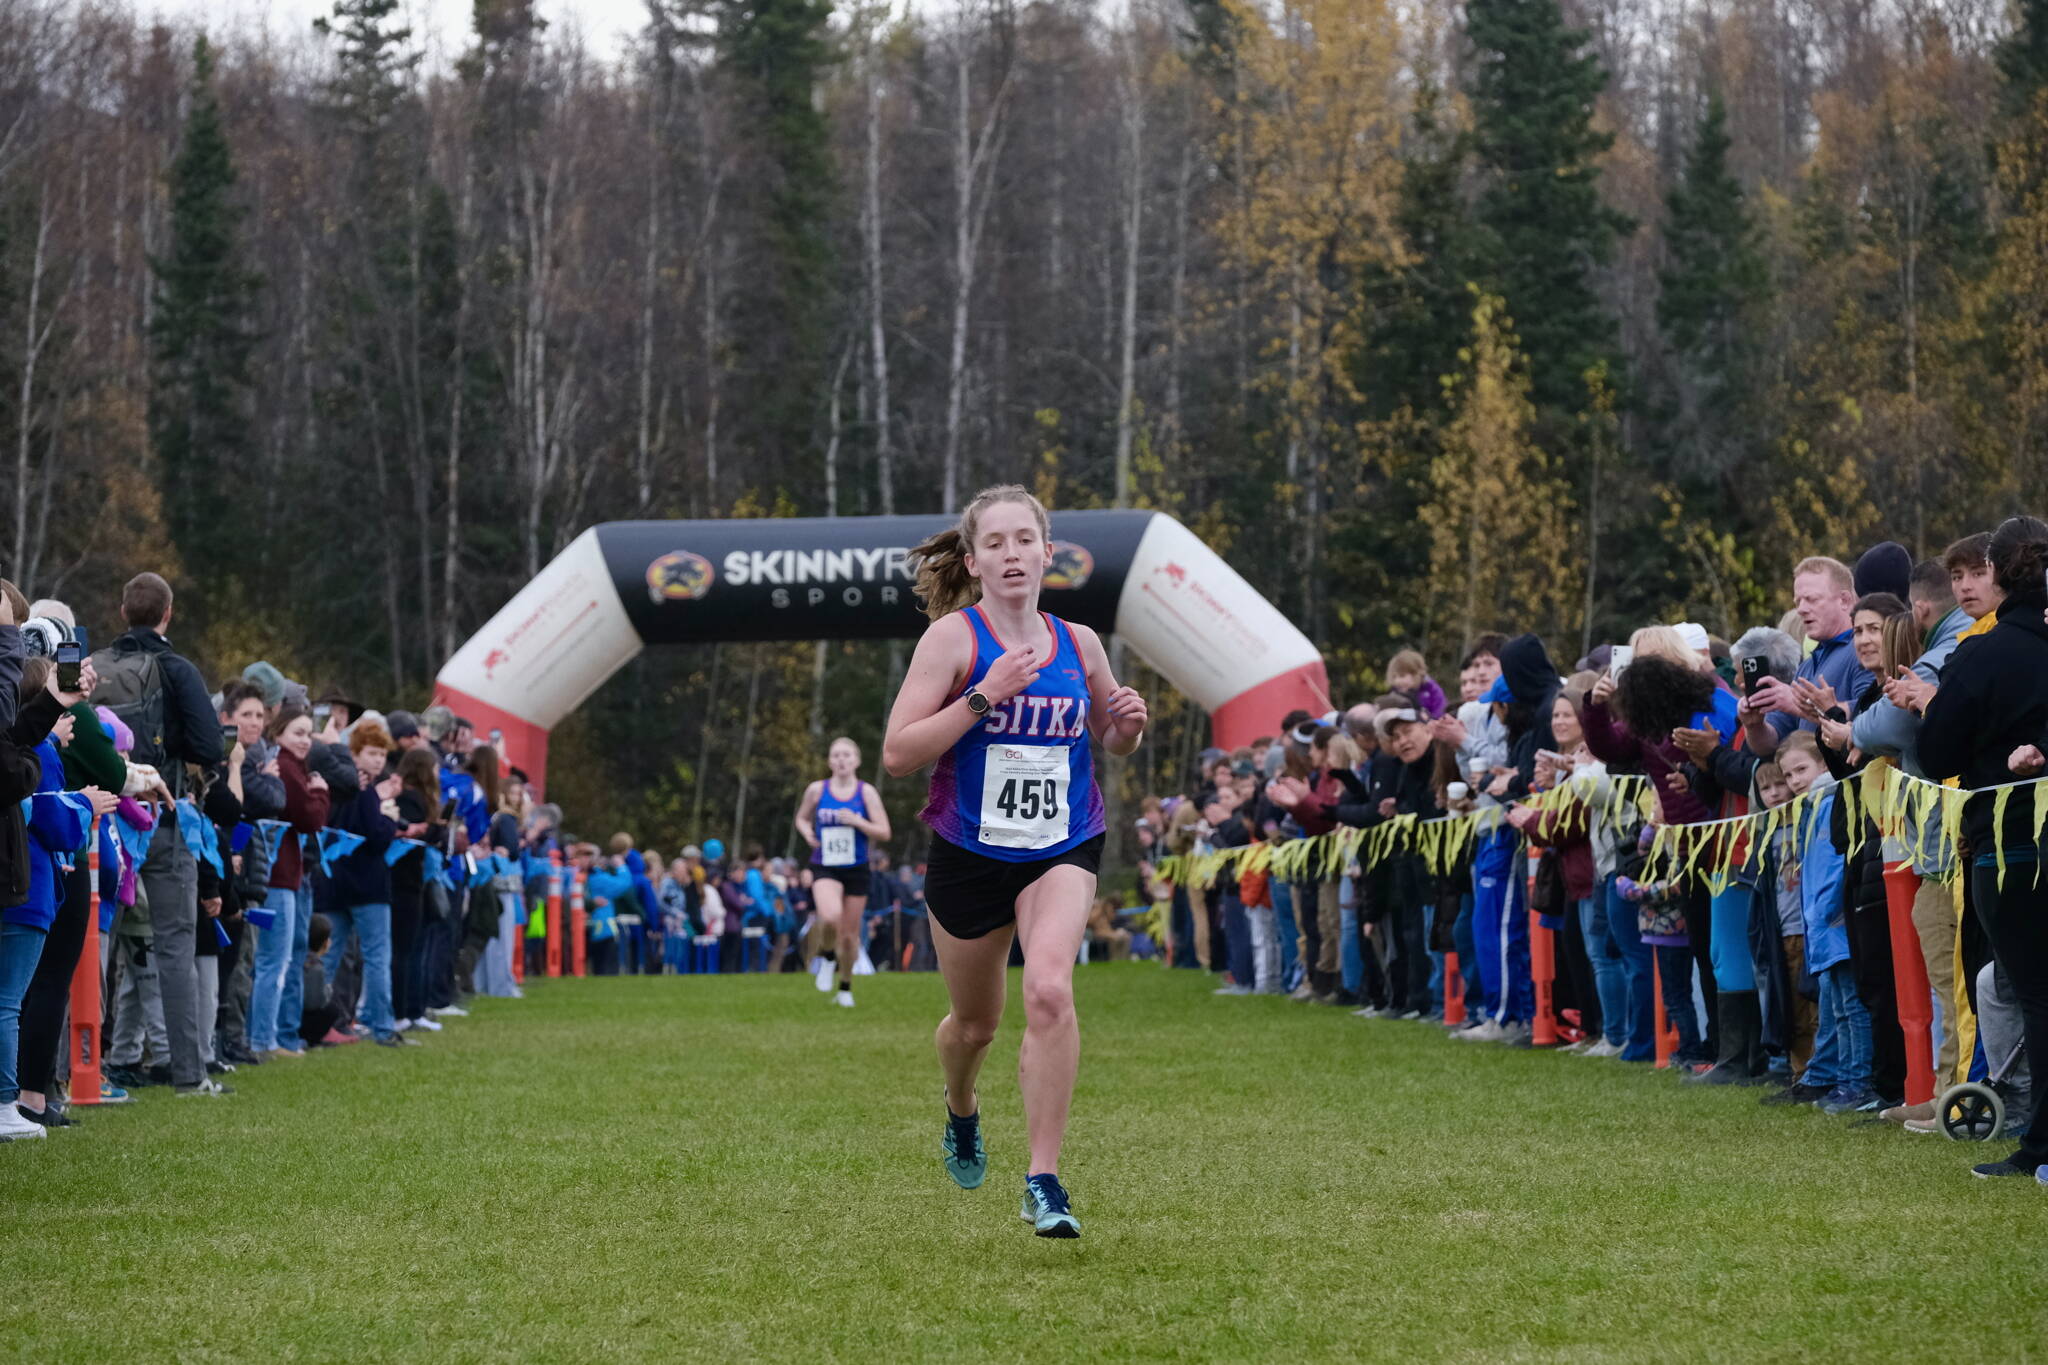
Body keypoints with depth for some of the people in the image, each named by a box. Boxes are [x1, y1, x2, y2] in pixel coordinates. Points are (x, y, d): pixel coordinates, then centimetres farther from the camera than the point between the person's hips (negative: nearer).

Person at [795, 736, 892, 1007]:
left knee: (850, 935, 6)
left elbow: (884, 833, -4)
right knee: (831, 917, -30)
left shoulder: (866, 792, -2)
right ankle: (826, 956, 2)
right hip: (825, 869, -1)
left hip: (856, 870, 1)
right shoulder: (817, 790, 0)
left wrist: (856, 821, -19)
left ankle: (845, 987, 29)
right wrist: (807, 832, -5)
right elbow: (801, 817, 17)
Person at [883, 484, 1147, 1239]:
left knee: (1050, 990, -25)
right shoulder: (953, 637, -9)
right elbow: (897, 754, -16)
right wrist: (983, 697, -25)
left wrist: (1128, 723, -4)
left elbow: (1114, 742, 20)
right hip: (968, 855, -1)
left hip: (1062, 850, 1)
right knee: (975, 1024, 16)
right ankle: (961, 1112, 53)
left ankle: (1044, 1182, -21)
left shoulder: (1078, 644, 3)